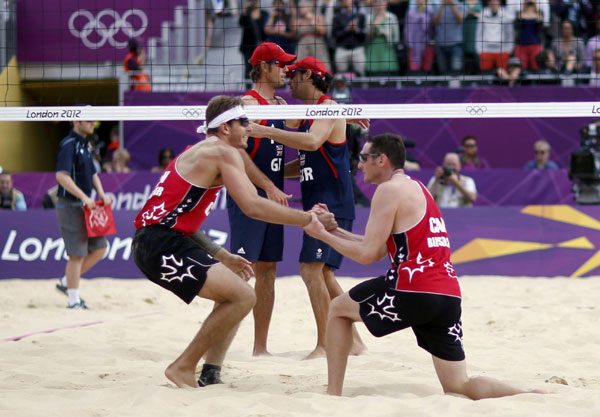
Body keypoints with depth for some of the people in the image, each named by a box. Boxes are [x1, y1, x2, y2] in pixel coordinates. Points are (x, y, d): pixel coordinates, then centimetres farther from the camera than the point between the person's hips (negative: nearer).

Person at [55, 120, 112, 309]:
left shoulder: (85, 145, 14)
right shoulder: (68, 144, -14)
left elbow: (92, 174, 22)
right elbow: (61, 176, -25)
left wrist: (101, 193, 5)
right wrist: (83, 196, -27)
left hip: (85, 206, 9)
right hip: (70, 206, -9)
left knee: (100, 247, 10)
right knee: (78, 254, -6)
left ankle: (67, 283, 19)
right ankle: (74, 299, 3)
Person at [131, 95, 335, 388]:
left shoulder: (199, 152, 24)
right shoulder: (224, 153, -6)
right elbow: (252, 206, -17)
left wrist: (221, 256, 20)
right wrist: (307, 219, -9)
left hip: (155, 241, 10)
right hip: (161, 245, -10)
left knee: (235, 292, 19)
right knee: (242, 296, -15)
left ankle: (210, 375, 13)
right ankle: (183, 368, -8)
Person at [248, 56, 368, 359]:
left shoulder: (328, 108, -10)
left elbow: (313, 142, -30)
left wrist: (265, 131, -32)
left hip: (332, 204, -10)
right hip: (318, 204, 10)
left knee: (311, 269, -15)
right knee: (322, 273, 11)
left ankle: (323, 346, -15)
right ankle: (352, 340, 18)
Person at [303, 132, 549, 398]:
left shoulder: (390, 189, -3)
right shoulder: (415, 189, 26)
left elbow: (367, 254, -7)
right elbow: (379, 250, 28)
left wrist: (322, 235, 5)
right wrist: (333, 228, 28)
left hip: (414, 291, -8)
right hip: (449, 296, 8)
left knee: (338, 309, 16)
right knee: (459, 386, 8)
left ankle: (333, 396, 11)